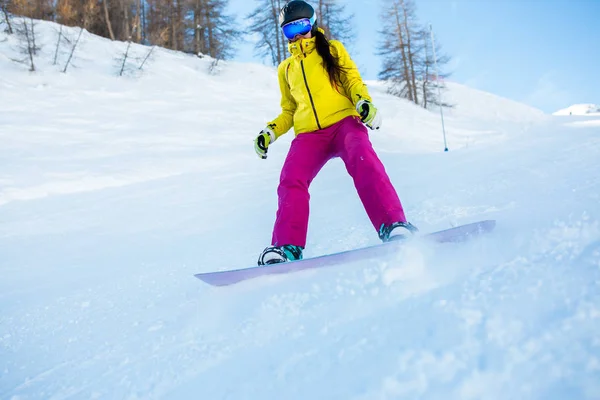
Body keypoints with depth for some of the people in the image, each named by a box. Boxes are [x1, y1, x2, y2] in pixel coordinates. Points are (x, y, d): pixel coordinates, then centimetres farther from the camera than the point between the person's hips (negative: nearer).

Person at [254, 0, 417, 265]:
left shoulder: (333, 50, 17)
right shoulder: (285, 69, 25)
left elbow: (353, 81, 9)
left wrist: (364, 101, -13)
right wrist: (270, 131, 12)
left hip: (344, 123, -3)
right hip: (309, 134, 3)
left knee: (363, 160, -34)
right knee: (290, 183, -23)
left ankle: (394, 228, -43)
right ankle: (286, 249, -23)